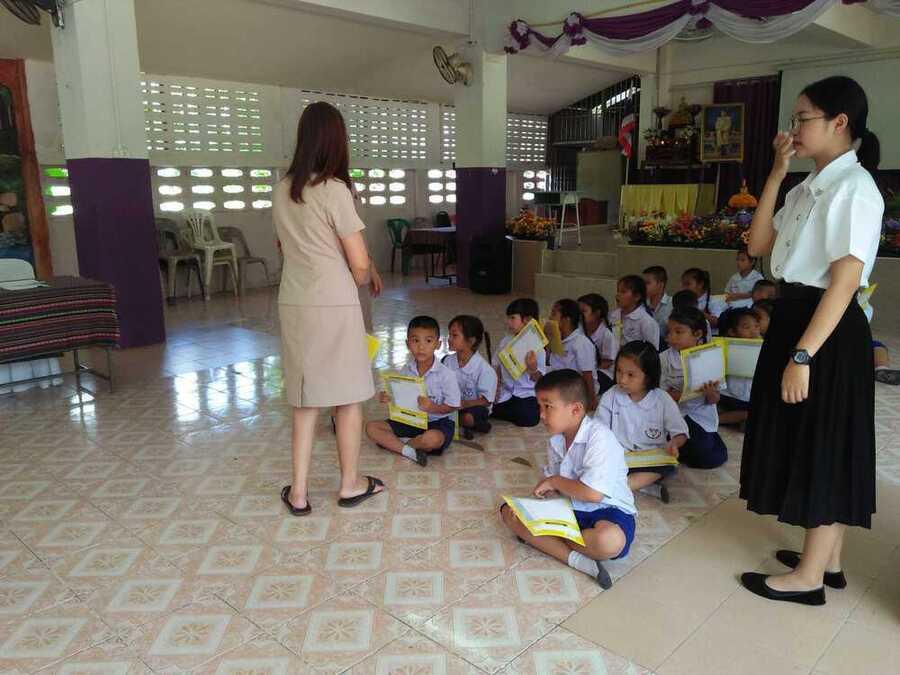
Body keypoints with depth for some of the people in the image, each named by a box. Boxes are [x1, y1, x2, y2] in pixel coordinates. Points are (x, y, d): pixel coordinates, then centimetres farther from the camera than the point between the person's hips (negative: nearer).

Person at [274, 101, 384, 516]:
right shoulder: (334, 189, -12)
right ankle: (350, 484, 22)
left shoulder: (282, 190, 7)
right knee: (347, 396, 8)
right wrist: (364, 280, 10)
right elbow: (360, 264, -10)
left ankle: (299, 491, 17)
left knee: (305, 398, 13)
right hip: (334, 304, -6)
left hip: (293, 303, 6)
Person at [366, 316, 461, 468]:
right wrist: (387, 398, -11)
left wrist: (432, 408, -26)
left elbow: (453, 406, -10)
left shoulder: (446, 374, -14)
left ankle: (395, 443, -10)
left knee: (432, 439, -39)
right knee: (371, 427, -10)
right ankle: (408, 451, -25)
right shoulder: (405, 371, 1)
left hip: (437, 422, -4)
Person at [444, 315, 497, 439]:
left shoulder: (484, 369, -18)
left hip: (474, 405, -5)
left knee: (468, 417, -36)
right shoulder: (448, 361, -1)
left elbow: (486, 400, -16)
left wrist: (463, 404, -27)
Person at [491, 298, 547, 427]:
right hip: (506, 392, 4)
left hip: (527, 394, -4)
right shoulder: (505, 341, 4)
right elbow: (496, 365, 12)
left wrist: (533, 369, -35)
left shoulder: (537, 347, -11)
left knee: (528, 418, -28)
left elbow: (539, 379, -13)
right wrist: (496, 387, -1)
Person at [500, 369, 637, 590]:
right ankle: (574, 558, -18)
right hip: (571, 509, 7)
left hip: (607, 510, -7)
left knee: (610, 540, -41)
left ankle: (542, 540, -13)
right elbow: (552, 484, 13)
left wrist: (555, 481, -13)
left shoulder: (599, 437, -21)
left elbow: (592, 494, -28)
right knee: (509, 511, -5)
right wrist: (544, 491, -10)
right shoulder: (556, 440, 3)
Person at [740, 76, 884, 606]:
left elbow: (844, 281, -22)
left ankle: (810, 575, 18)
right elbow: (759, 245, 8)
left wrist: (802, 356, -24)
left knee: (823, 444, 2)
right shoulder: (808, 188, 12)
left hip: (830, 330, -9)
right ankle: (828, 558, 32)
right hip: (796, 318, 9)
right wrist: (777, 174, 3)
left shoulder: (854, 187, -16)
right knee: (807, 444, 16)